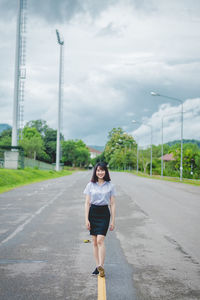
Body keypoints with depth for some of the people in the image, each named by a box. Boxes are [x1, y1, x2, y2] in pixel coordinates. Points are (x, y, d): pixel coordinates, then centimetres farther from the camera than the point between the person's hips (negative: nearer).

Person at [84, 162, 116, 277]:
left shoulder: (110, 186, 1)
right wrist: (86, 219, -2)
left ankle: (101, 266, -17)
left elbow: (112, 204, 3)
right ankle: (98, 266, 15)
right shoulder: (90, 185, 4)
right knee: (95, 242, 6)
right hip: (93, 213, 2)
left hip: (104, 213, -2)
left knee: (100, 240, -16)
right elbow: (87, 203, 4)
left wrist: (113, 221, 0)